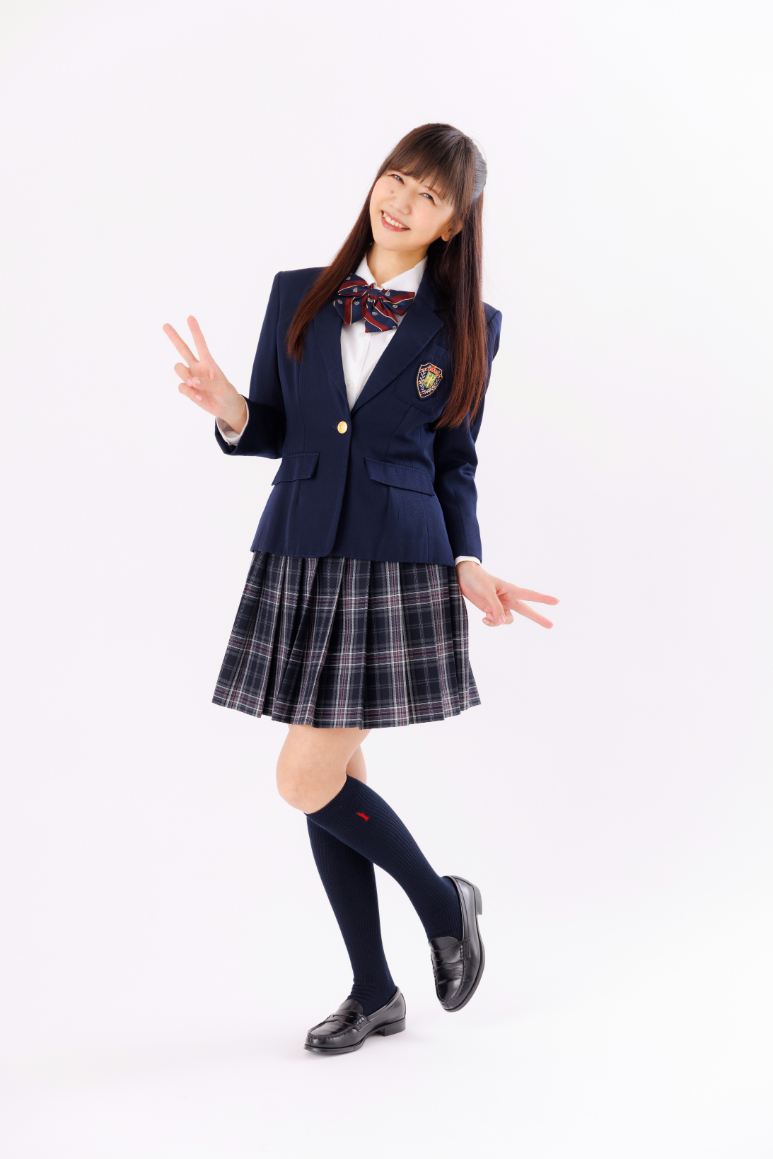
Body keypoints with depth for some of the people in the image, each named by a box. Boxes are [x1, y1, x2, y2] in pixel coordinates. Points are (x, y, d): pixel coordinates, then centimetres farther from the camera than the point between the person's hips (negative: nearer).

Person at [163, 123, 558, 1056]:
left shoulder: (467, 326, 2)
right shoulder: (296, 296, 8)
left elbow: (453, 464, 7)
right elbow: (274, 431, 11)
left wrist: (467, 566, -6)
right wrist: (229, 411, -11)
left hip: (399, 571, -4)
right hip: (298, 565, 4)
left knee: (307, 782, -9)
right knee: (333, 780, 8)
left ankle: (443, 903, 18)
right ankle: (374, 991, 23)